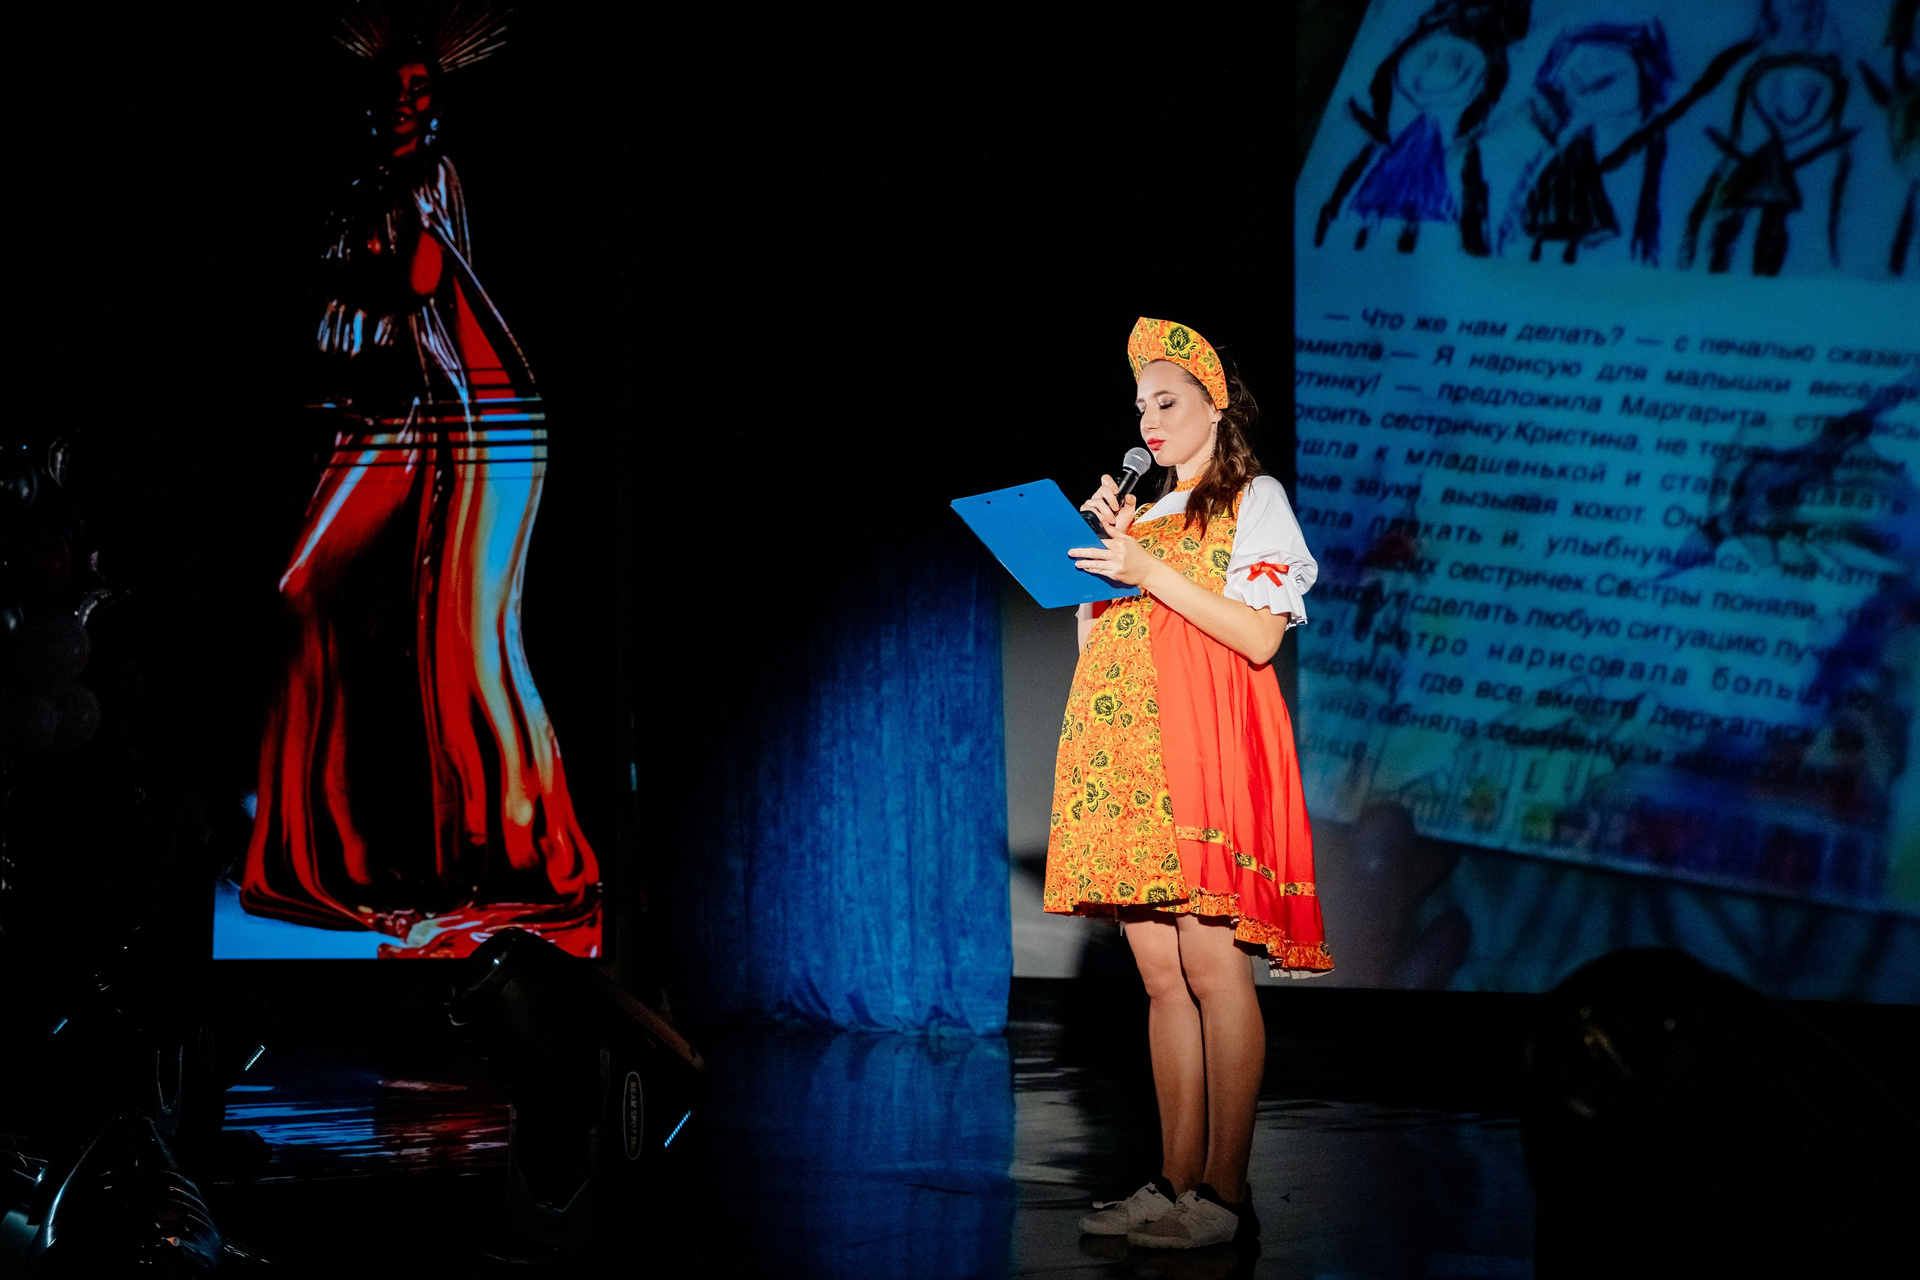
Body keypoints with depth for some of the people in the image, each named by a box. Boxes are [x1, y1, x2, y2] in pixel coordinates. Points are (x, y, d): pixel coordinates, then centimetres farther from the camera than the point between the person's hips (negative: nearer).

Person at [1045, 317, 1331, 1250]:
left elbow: (1259, 636, -7)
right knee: (1162, 975, 3)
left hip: (1207, 747, -7)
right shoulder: (1146, 517, 25)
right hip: (1129, 752, 7)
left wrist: (1150, 573, -11)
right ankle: (1177, 1183, 4)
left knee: (1211, 967, -12)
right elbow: (1095, 638, 22)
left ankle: (1226, 1194, -13)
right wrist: (1106, 546, 11)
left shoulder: (1255, 501, 6)